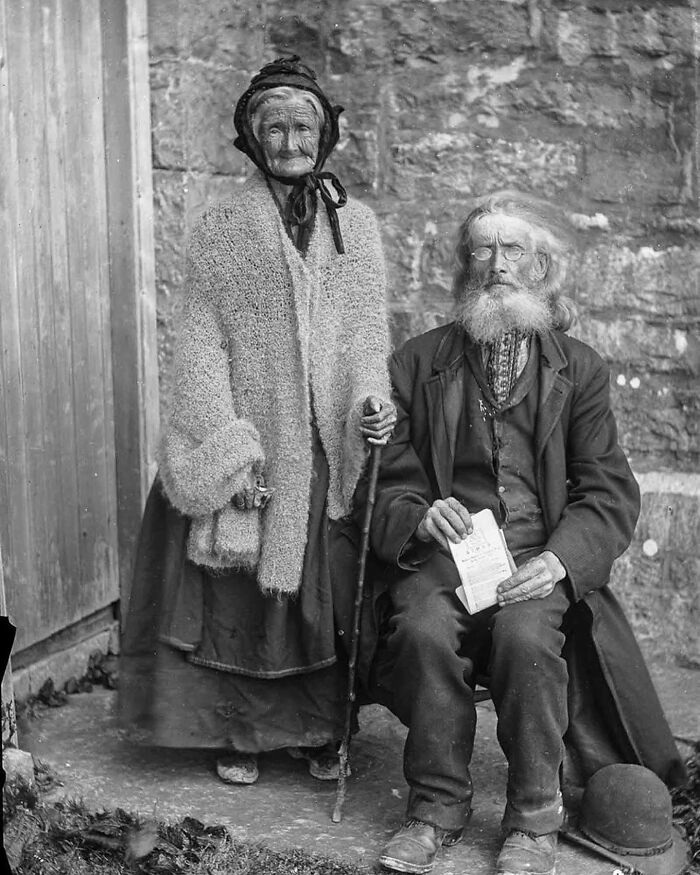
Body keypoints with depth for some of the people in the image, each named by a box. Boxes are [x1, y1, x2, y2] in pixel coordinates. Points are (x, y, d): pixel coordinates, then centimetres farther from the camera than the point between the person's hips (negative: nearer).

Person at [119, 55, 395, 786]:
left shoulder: (356, 223, 10)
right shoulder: (219, 231, 2)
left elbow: (368, 329, 9)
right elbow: (202, 343, -4)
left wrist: (371, 397, -11)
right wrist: (228, 449, -14)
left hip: (330, 449, 2)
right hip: (246, 445, -2)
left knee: (325, 588, 6)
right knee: (239, 591, 3)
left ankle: (320, 731, 22)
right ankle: (239, 733, 19)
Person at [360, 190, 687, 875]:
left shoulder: (579, 369, 10)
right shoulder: (417, 364, 11)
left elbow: (610, 491, 3)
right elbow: (390, 480, 8)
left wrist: (560, 558, -15)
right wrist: (420, 517, -16)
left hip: (542, 555, 0)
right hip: (443, 547, 1)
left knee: (525, 634, -31)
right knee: (424, 627, -30)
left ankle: (534, 818, -12)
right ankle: (437, 806, -11)